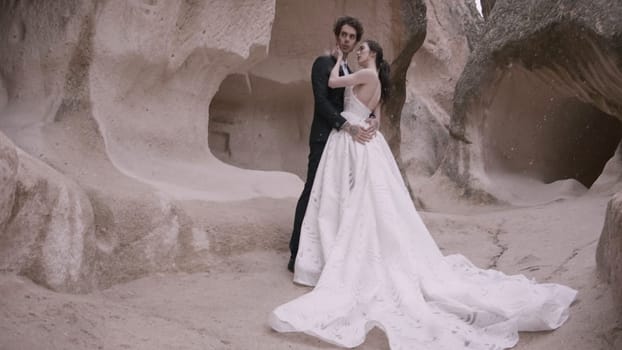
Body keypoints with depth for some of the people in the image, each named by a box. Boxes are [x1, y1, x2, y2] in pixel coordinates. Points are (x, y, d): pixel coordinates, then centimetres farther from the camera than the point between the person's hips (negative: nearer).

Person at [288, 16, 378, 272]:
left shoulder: (350, 72, 21)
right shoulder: (323, 63, -3)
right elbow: (321, 100, -15)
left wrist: (373, 119, -10)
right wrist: (348, 126, -23)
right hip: (325, 138, -8)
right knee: (312, 194, -9)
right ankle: (296, 254, -7)